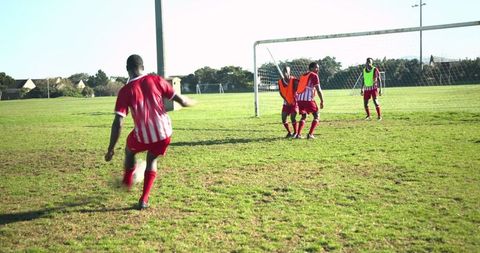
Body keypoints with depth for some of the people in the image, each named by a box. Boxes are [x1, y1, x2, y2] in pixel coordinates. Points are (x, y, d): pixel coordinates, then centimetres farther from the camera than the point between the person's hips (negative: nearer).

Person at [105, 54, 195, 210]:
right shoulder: (156, 80, -4)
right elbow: (181, 101, 0)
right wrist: (191, 102, 23)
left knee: (129, 150, 32)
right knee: (151, 160, 26)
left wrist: (111, 149, -6)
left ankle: (127, 181, 50)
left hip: (143, 137, -2)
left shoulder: (125, 91, -8)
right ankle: (144, 200, 19)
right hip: (164, 133, 2)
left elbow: (118, 123, -13)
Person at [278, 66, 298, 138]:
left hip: (294, 102, -5)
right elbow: (281, 92, 1)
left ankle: (295, 133, 8)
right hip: (286, 103, 5)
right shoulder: (280, 82, -1)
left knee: (292, 118, -13)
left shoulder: (294, 80, -15)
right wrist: (286, 100, -8)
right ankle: (289, 132, 21)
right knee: (283, 119, 1)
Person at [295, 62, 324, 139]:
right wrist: (322, 101, -1)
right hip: (308, 99, -7)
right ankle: (310, 134, -5)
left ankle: (298, 134, 11)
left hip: (299, 98, 7)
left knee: (303, 116, 22)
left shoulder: (303, 75, 24)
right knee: (316, 116, 6)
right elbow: (318, 90, -5)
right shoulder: (314, 76, 2)